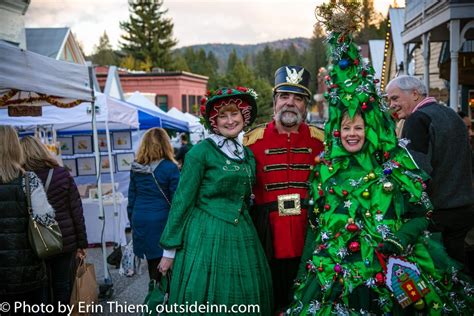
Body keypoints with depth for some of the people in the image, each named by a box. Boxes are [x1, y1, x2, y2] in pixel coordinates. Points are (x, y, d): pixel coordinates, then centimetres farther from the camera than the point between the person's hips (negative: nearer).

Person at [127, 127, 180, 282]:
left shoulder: (136, 168, 4)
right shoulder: (170, 168, -9)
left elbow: (131, 197, 11)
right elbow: (176, 200, -7)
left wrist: (132, 223, 20)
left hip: (140, 220, 5)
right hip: (160, 221, -5)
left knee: (151, 261, 16)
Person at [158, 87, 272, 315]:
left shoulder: (247, 154, 10)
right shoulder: (201, 151, -9)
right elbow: (182, 200, -9)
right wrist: (170, 248, -10)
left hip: (241, 236, 6)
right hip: (207, 235, -6)